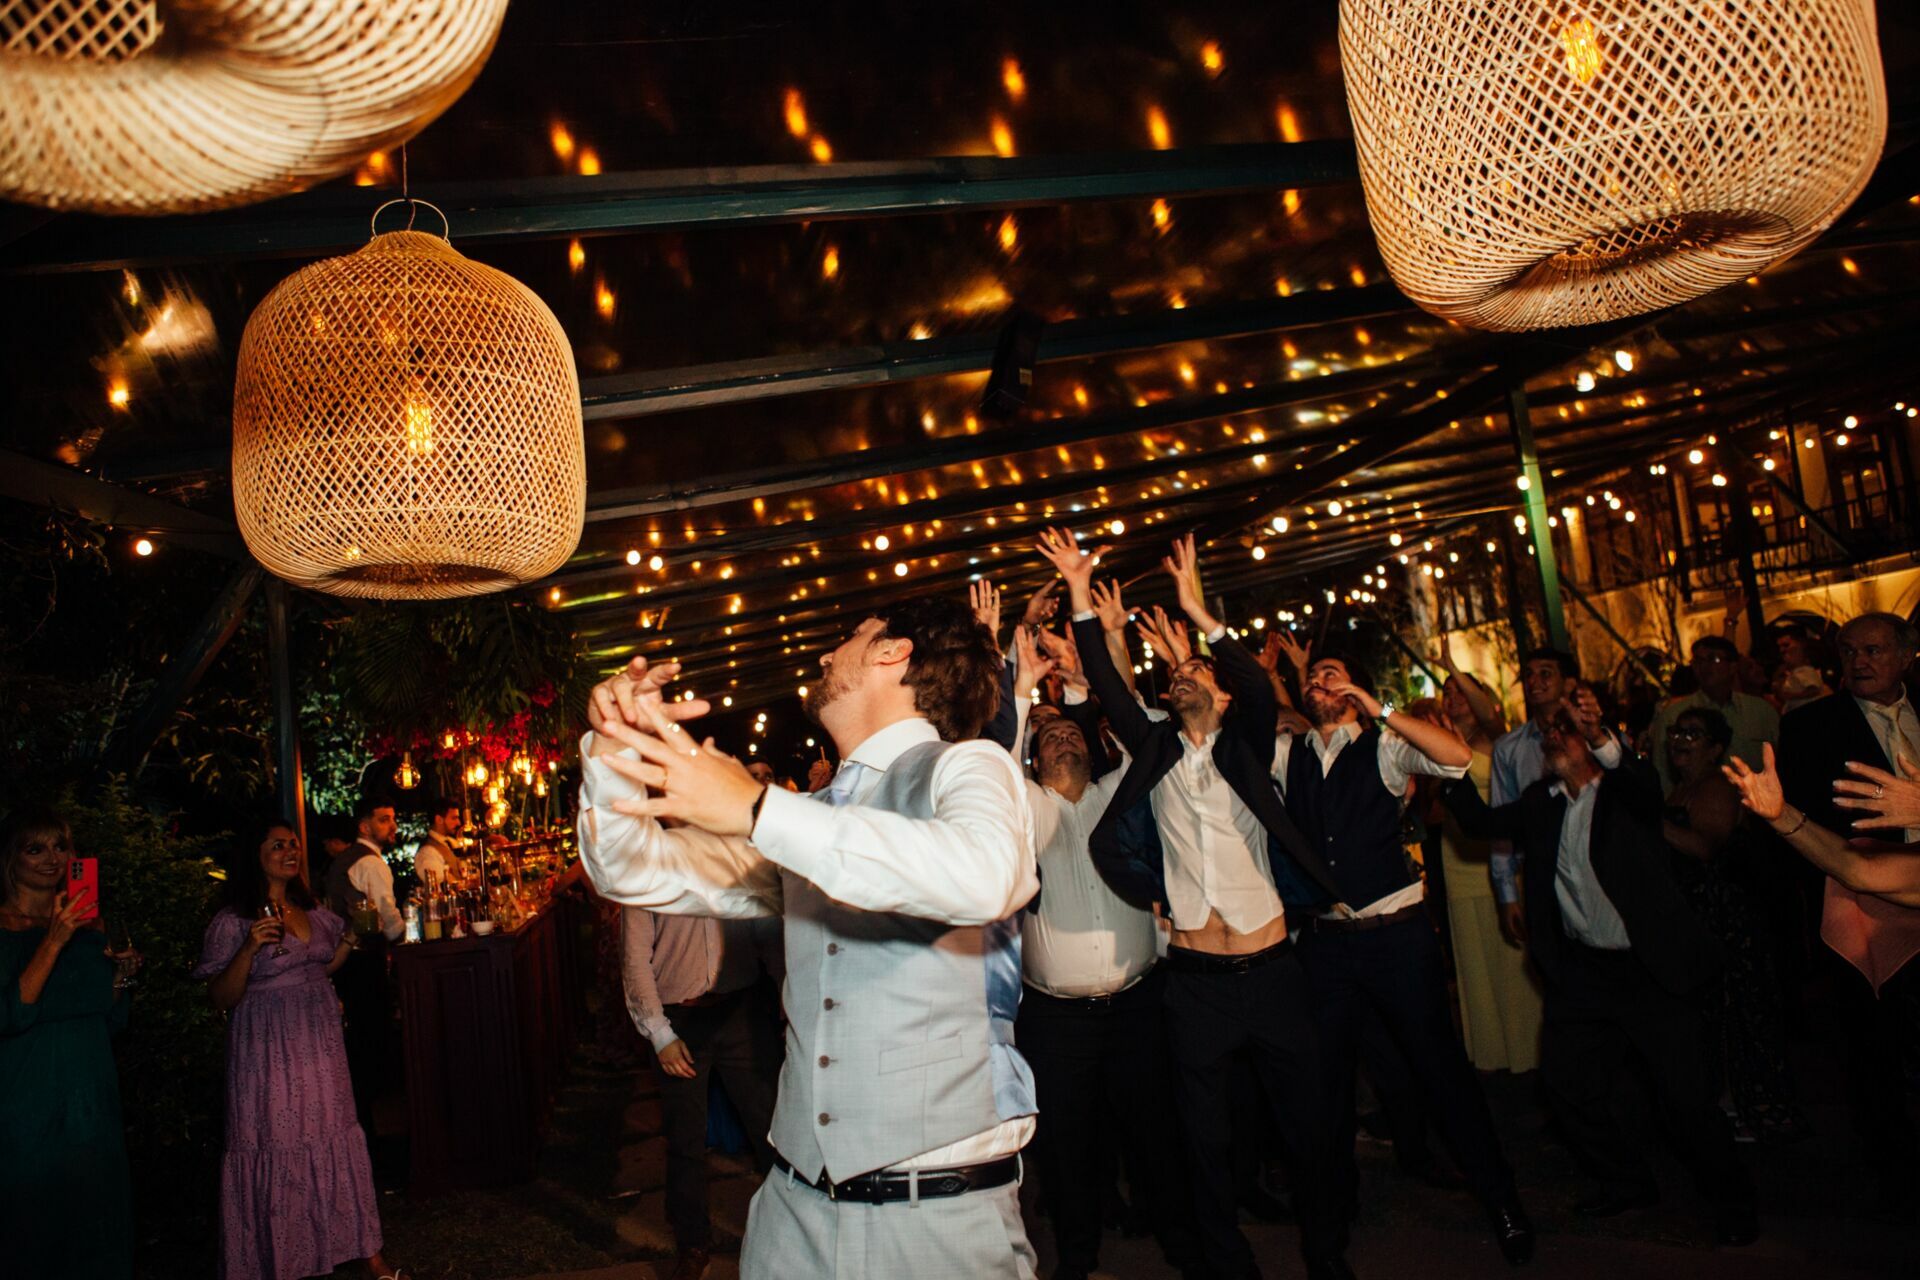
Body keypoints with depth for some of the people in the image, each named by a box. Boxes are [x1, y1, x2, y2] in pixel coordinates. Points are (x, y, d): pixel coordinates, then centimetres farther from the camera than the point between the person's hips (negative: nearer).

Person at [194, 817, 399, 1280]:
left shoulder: (313, 911, 8)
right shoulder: (232, 922, -9)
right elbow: (221, 999, -11)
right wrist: (249, 949, -25)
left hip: (320, 1046, 5)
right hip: (268, 1053, -5)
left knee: (334, 1143, 9)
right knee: (276, 1152, 1)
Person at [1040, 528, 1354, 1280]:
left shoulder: (1245, 744, 2)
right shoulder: (1155, 749, 6)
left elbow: (1262, 691, -16)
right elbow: (1107, 687, -3)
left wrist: (1199, 613, -25)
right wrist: (1081, 598, -9)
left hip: (1272, 970, -1)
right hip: (1196, 981, 1)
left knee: (1307, 1123, 11)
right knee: (1207, 1137, 10)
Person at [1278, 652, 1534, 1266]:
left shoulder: (1384, 746, -1)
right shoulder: (1285, 753, 9)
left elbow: (1459, 756, -17)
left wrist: (1381, 709, -19)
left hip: (1396, 933, -3)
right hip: (1323, 939, 4)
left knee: (1441, 1064, 4)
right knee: (1328, 1072, 14)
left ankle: (1501, 1201, 22)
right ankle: (1338, 1197, 35)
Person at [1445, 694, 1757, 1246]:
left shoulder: (1623, 789, -8)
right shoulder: (1540, 802, 8)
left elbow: (1649, 788, -30)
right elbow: (1482, 821, 3)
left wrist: (1598, 735, -49)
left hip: (1650, 967, -5)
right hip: (1581, 970, 5)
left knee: (1687, 1098, -1)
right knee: (1567, 1084, 9)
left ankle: (1732, 1202, 24)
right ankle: (1629, 1181, 32)